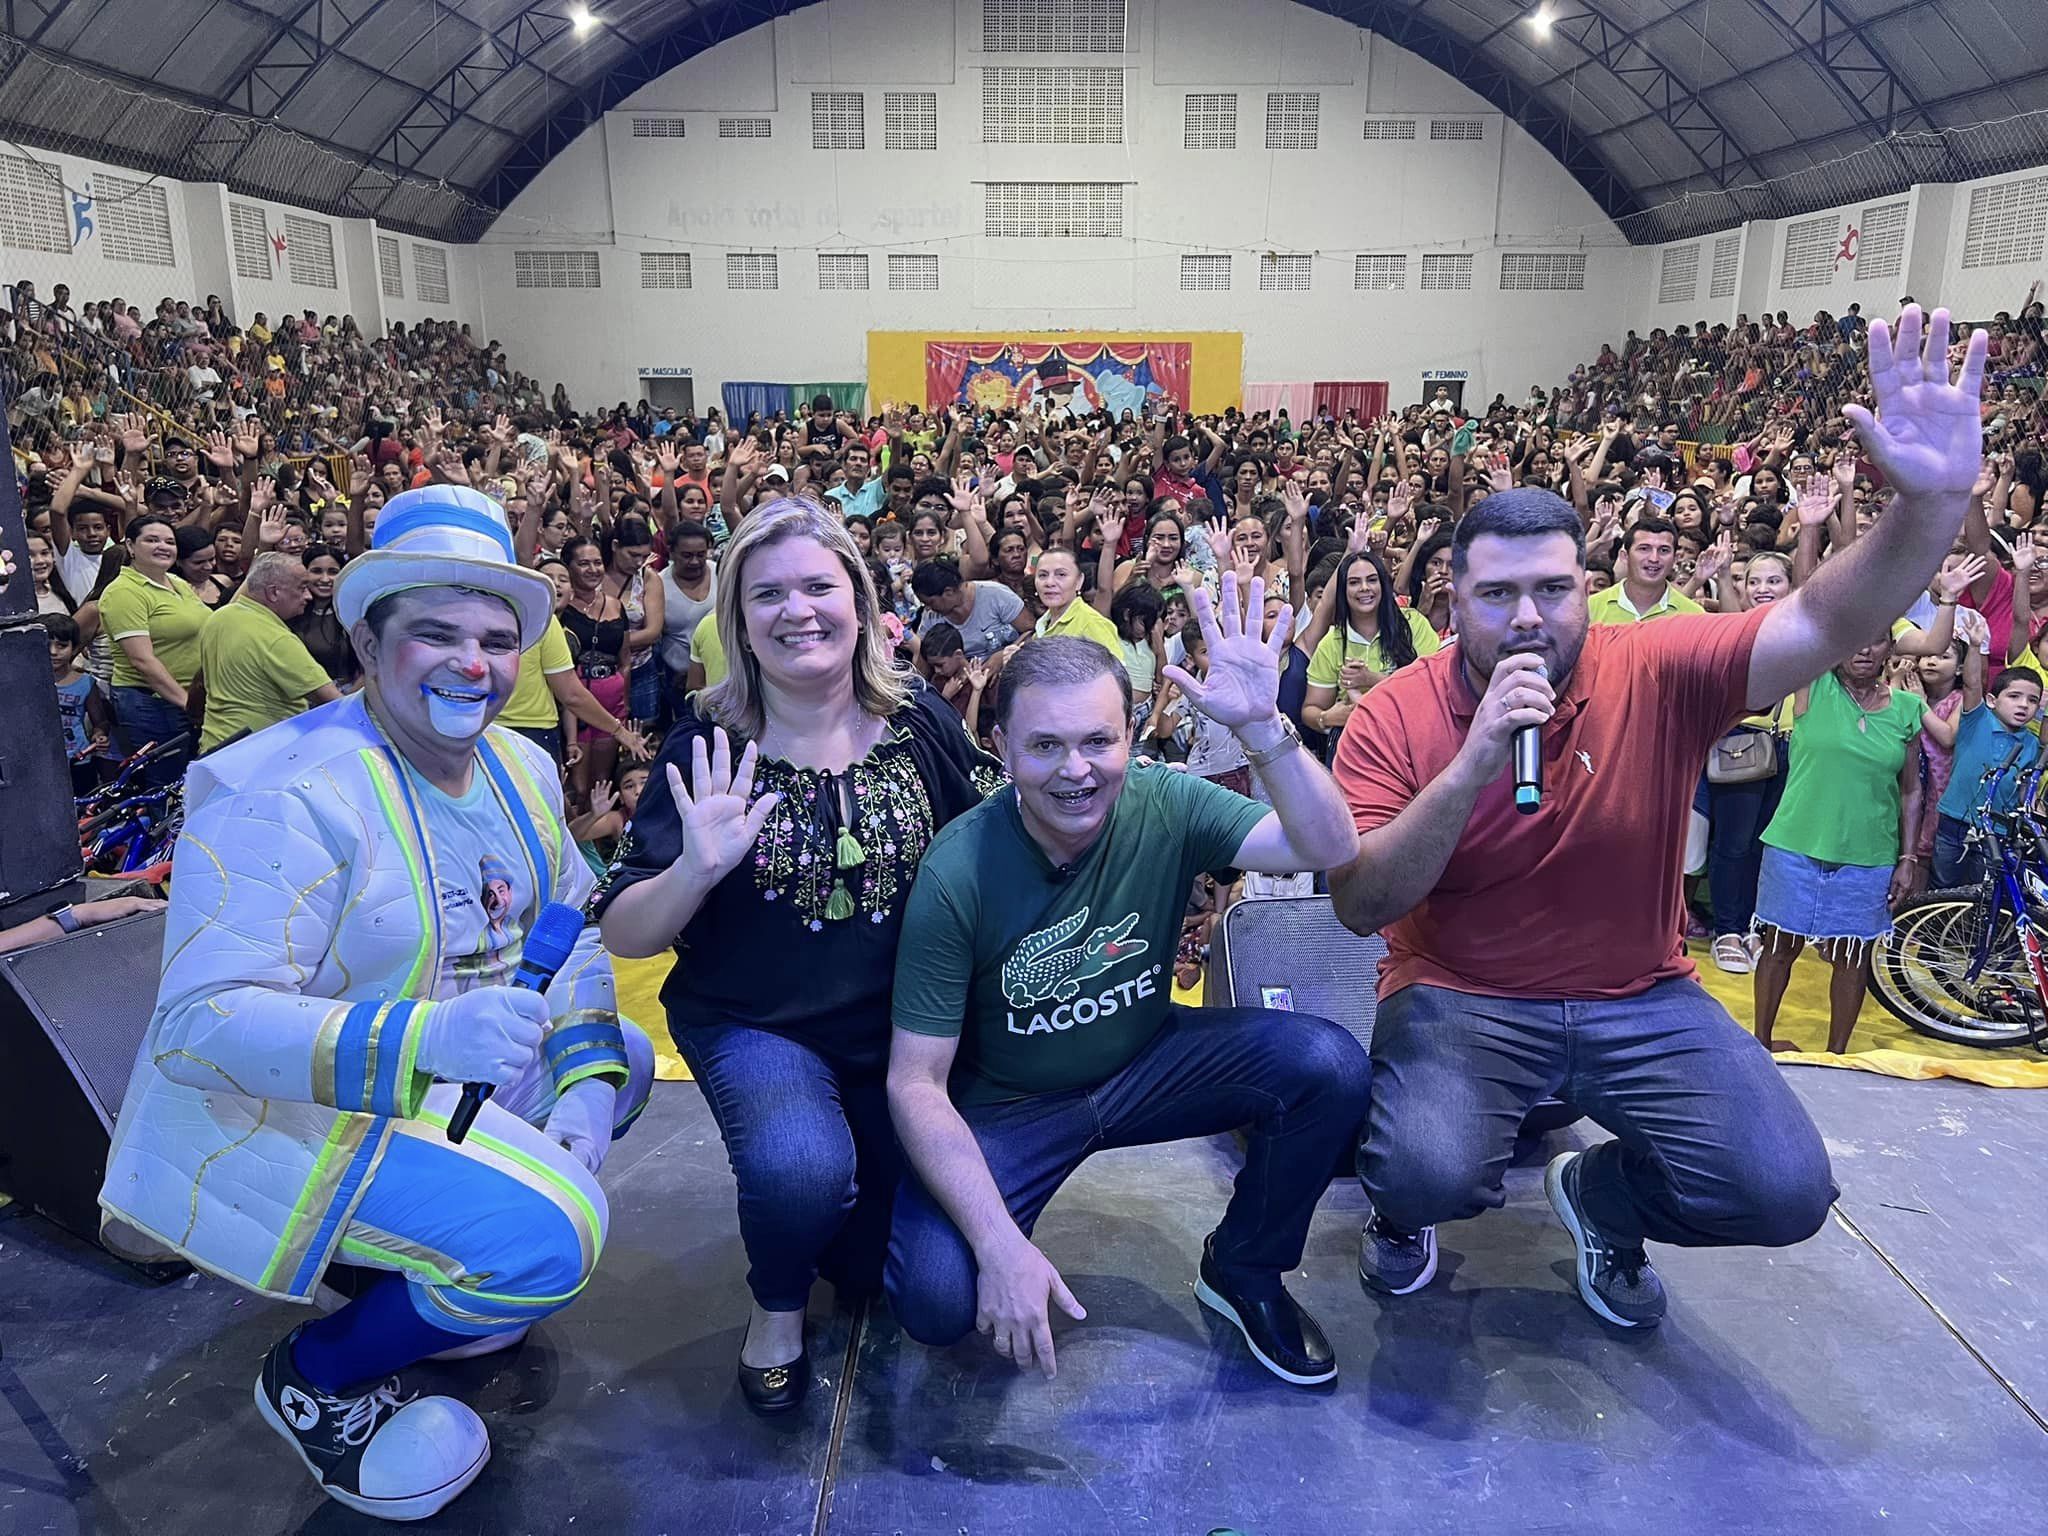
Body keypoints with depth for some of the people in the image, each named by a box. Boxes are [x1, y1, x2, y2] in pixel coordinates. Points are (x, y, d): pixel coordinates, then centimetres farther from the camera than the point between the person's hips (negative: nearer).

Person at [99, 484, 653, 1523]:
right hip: (282, 1119, -8)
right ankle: (316, 1377, 4)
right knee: (545, 1235, -24)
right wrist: (426, 1037, -42)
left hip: (450, 1087, 8)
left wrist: (588, 1081, -12)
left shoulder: (519, 768, 1)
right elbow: (200, 1023, -28)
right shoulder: (290, 792, -24)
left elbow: (574, 932, 3)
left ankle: (427, 1277, 16)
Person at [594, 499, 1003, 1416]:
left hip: (905, 1029, 3)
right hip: (757, 1028, -2)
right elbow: (623, 937, -13)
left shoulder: (918, 720, -9)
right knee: (804, 1167, -32)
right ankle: (777, 1306, 3)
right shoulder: (708, 746, -13)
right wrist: (697, 869, -32)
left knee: (887, 1267, 7)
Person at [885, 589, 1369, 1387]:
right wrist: (1000, 1245, -30)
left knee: (1330, 1065, -21)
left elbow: (1329, 849, -26)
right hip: (1006, 1105, -3)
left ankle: (1242, 1269, 7)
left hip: (1147, 1062, 3)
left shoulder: (1164, 805, -16)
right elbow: (916, 1082, -21)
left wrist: (1263, 726, -42)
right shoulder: (958, 871, -24)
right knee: (937, 1299, -27)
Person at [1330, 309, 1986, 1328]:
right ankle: (1401, 1210, 12)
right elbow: (1359, 907, -19)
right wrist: (1474, 766, -31)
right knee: (1427, 1170, -30)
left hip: (1640, 997, 3)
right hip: (1462, 995, -2)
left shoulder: (1655, 672, -8)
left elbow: (1821, 625, -18)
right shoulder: (1395, 716, -13)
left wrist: (1933, 502, -37)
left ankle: (1600, 1195, 21)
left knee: (1786, 1190, -13)